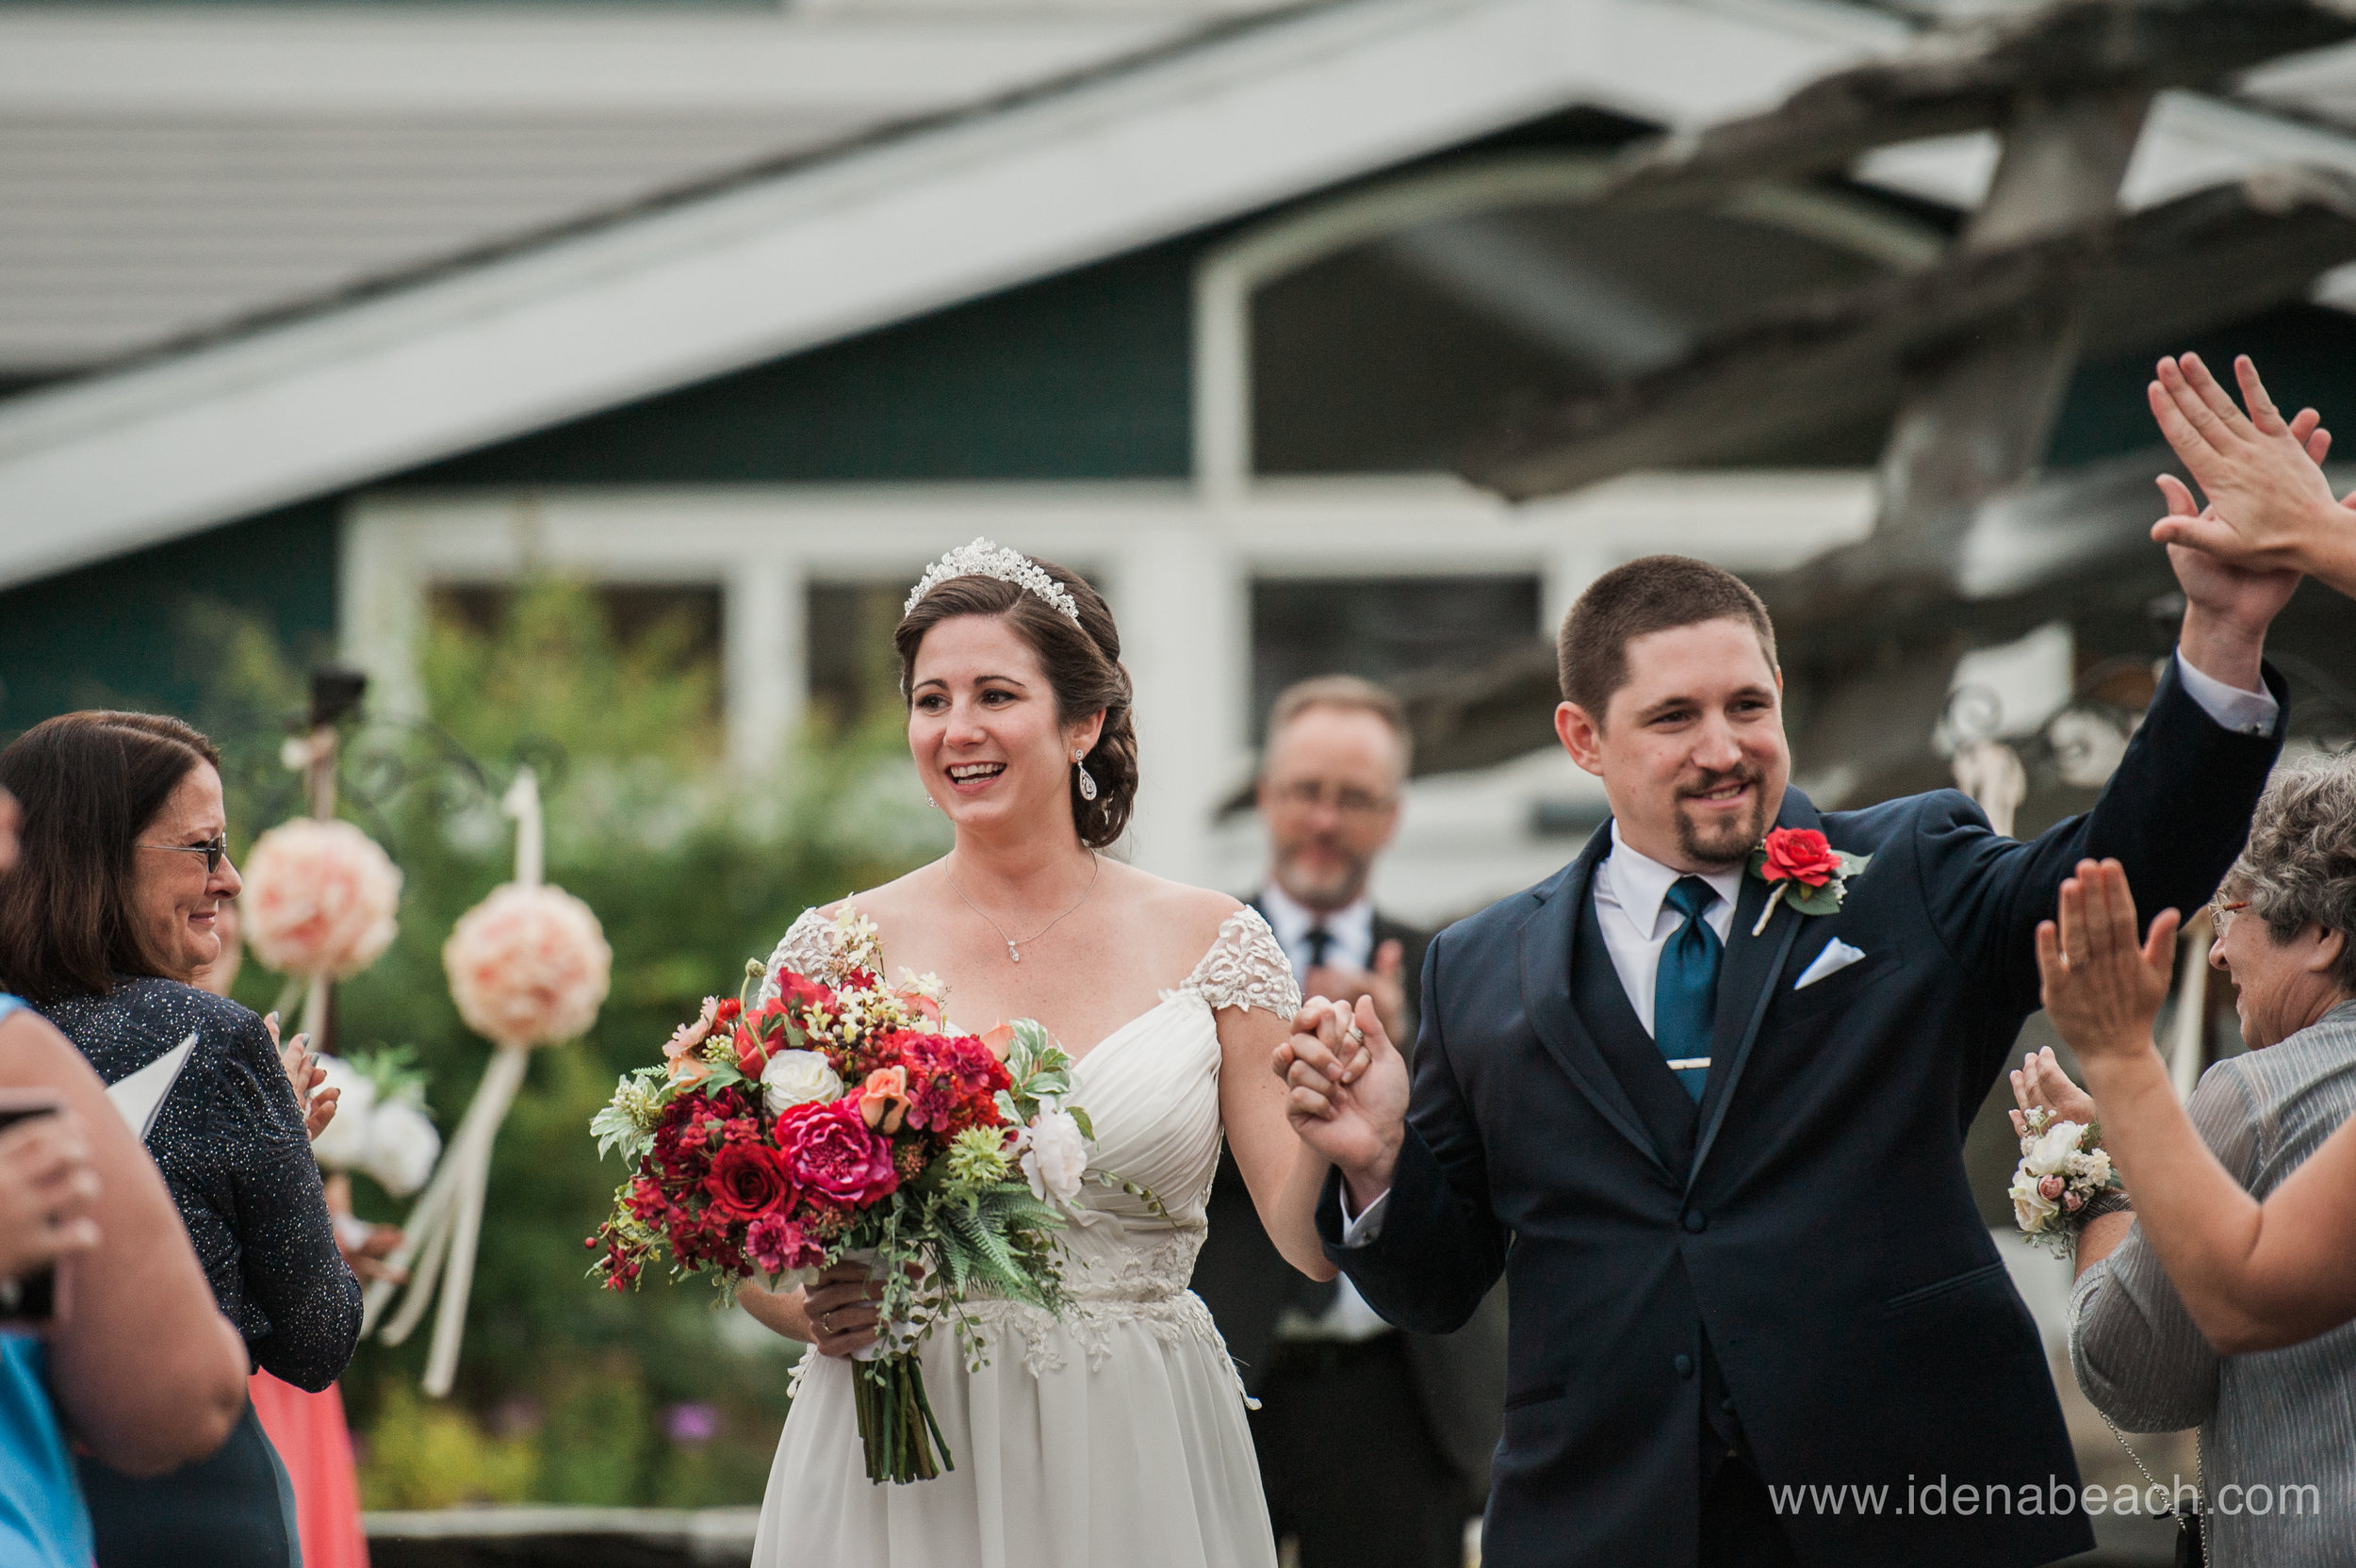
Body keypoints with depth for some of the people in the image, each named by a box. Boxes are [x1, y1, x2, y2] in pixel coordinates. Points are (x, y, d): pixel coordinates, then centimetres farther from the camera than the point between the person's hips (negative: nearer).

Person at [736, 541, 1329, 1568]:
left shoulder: (1211, 944, 3)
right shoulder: (838, 949, 2)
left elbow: (1305, 1241, 1)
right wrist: (817, 1312, -14)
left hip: (1134, 1475, 0)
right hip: (904, 1468, 0)